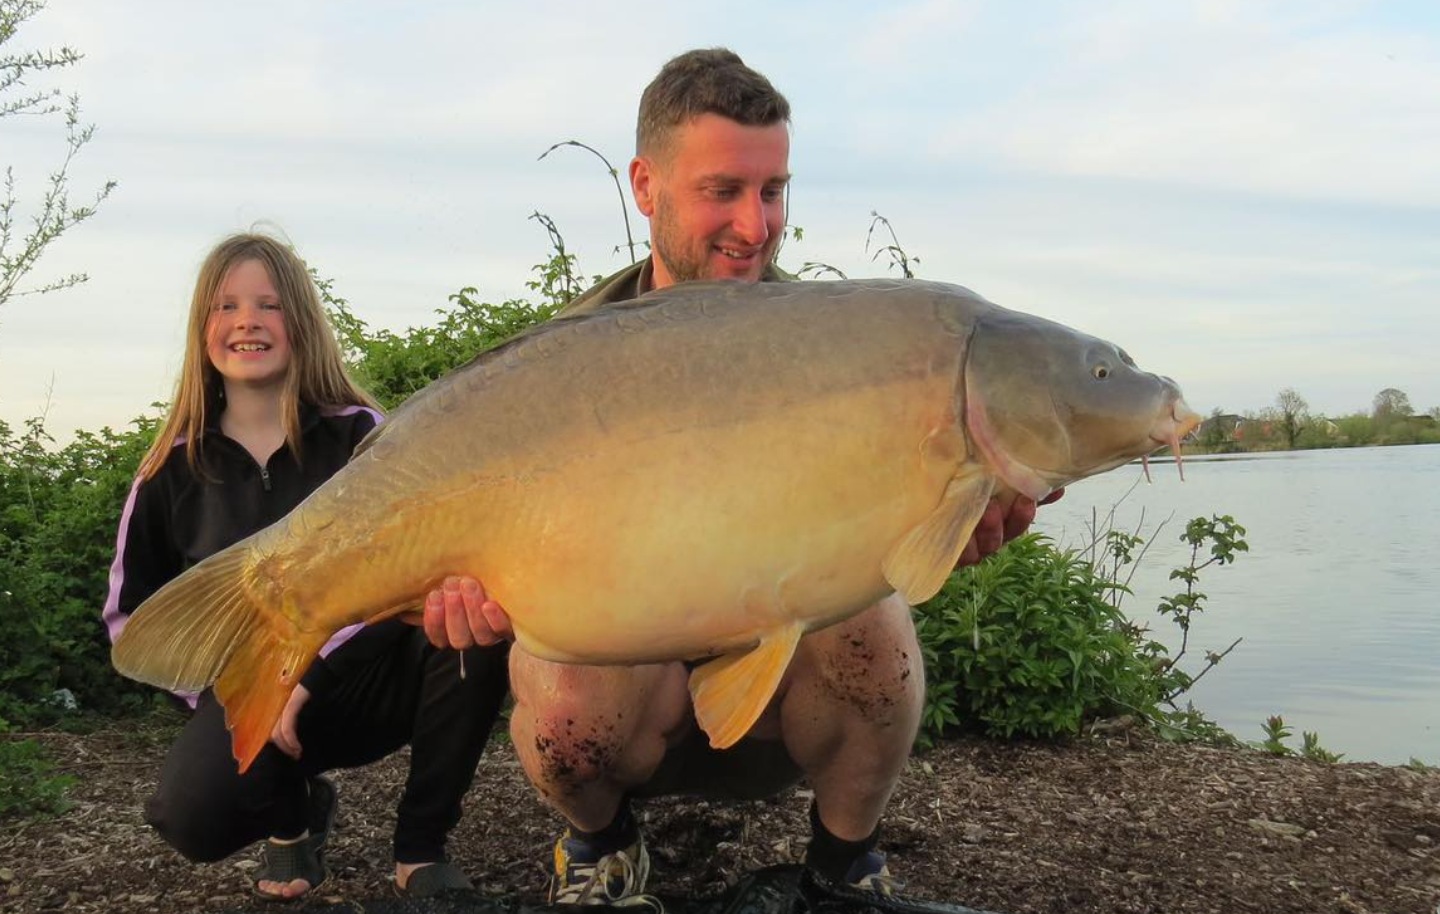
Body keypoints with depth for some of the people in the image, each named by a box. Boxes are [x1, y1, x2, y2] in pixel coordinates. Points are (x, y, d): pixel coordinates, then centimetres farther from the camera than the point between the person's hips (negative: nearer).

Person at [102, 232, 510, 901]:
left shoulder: (358, 433, -4)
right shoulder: (174, 468, 4)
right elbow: (131, 609, 12)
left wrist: (307, 677, -20)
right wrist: (218, 692, -2)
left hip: (370, 674, -1)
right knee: (194, 816, -30)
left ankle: (420, 850, -10)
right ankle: (292, 812, 11)